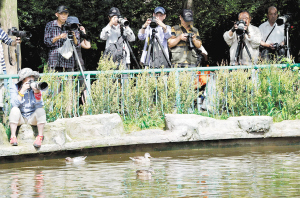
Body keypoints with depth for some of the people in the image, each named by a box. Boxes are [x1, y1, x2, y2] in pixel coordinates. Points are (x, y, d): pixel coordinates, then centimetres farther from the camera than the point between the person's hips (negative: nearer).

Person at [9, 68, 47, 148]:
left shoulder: (35, 87, -5)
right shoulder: (14, 87, -8)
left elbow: (39, 105, -17)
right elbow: (14, 104, -23)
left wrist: (37, 92, -31)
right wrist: (22, 91, -29)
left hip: (32, 118, 1)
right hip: (20, 118, -1)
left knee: (41, 110, -26)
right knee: (14, 110, -30)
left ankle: (40, 137, -24)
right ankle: (13, 137, -30)